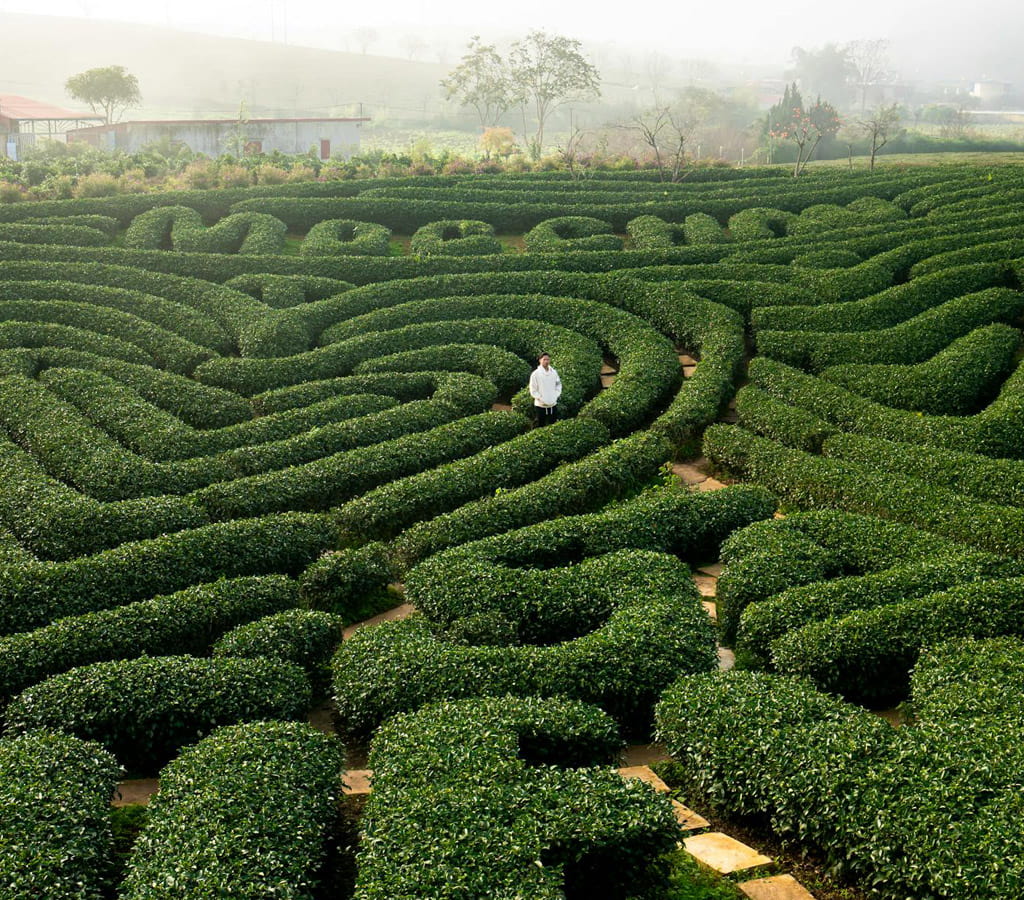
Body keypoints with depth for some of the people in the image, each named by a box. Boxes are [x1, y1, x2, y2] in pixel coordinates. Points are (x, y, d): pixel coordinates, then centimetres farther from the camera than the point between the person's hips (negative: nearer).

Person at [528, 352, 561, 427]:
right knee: (539, 426, 2)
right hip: (540, 406, -4)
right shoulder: (536, 374, -7)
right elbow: (533, 390, -6)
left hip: (553, 405, 4)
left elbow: (558, 385, 11)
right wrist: (541, 399, -14)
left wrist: (555, 397, -3)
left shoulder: (554, 372, 4)